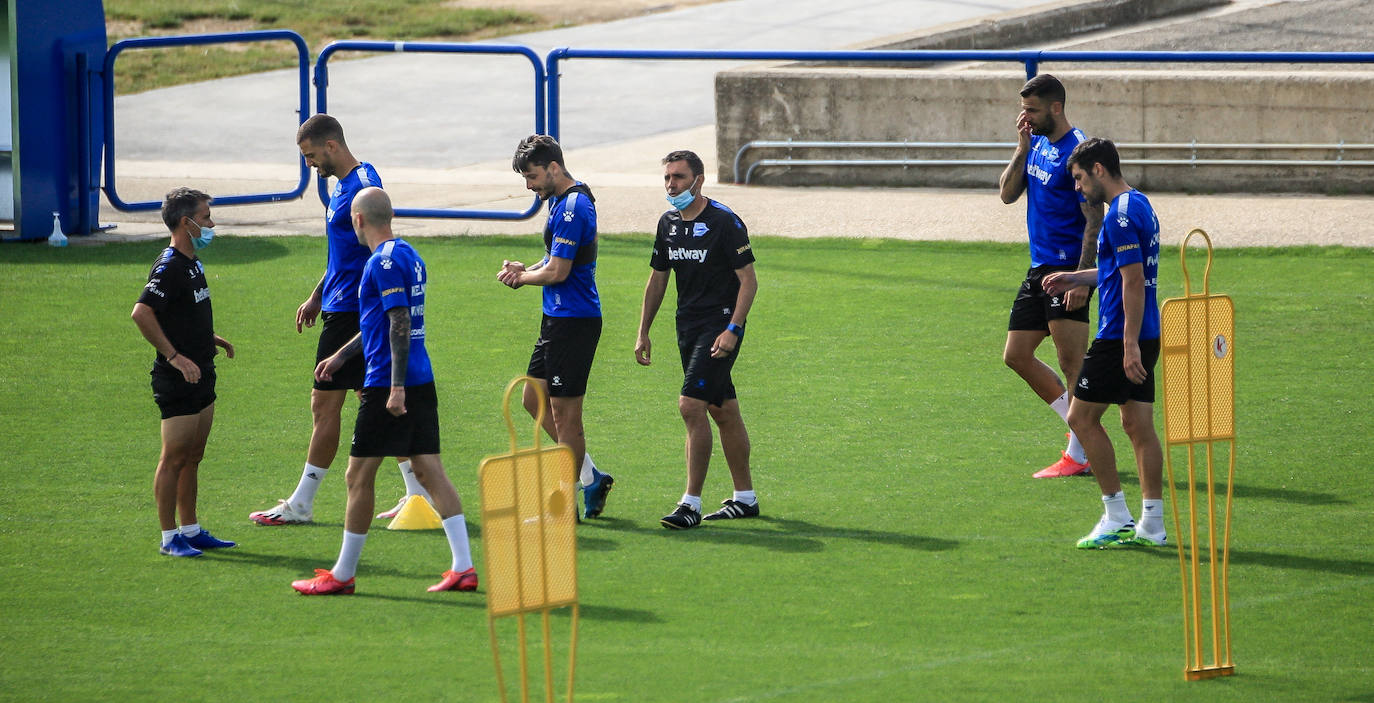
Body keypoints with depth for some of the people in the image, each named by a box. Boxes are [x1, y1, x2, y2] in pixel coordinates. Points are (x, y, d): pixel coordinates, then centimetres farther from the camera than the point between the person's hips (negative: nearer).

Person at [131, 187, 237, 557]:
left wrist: (209, 337, 19)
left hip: (201, 375, 9)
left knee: (193, 457, 14)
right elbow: (141, 313, -28)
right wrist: (174, 356, -26)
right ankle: (169, 536, 3)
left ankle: (191, 530, 21)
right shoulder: (169, 267, -18)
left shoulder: (192, 263, 12)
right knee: (174, 458, -3)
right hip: (177, 381, -9)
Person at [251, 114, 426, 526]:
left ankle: (301, 504, 0)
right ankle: (419, 494, 13)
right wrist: (317, 298, 28)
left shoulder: (364, 185, -16)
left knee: (324, 404, -5)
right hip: (341, 304, 10)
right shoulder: (341, 185, 15)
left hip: (350, 311, -10)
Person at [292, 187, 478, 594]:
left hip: (387, 382, -9)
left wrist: (397, 386, -24)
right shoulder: (409, 256, 16)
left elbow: (400, 325, -21)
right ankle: (463, 567, -1)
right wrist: (341, 356, 35)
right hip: (421, 380, 9)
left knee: (359, 476, 0)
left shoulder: (384, 263, -13)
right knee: (429, 470, 6)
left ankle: (342, 575, 7)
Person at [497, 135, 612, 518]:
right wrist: (525, 270, 4)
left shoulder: (572, 207, -19)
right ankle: (590, 476, 20)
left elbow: (557, 271, -22)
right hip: (559, 317, 11)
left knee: (564, 410, -4)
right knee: (535, 398, 15)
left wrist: (522, 277, -4)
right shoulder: (564, 200, 13)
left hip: (574, 322, -11)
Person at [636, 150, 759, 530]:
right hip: (688, 327, 8)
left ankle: (691, 502, -15)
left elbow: (749, 280, -13)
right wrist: (643, 332, 16)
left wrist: (732, 330, -21)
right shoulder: (668, 223, 9)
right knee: (723, 410, 13)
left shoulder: (724, 221, -13)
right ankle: (745, 497, 21)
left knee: (691, 405, -16)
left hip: (720, 324, -8)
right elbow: (657, 279, 20)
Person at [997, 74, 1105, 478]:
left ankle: (1079, 455, -3)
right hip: (1039, 268, 10)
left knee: (1072, 362, -8)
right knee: (1017, 356, 11)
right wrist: (1022, 148, -3)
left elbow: (1094, 221, -16)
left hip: (1067, 268, -10)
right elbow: (1007, 194, 10)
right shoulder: (1037, 145, 12)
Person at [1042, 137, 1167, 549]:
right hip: (1144, 336, 10)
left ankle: (1117, 518, -2)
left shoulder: (1121, 215, -17)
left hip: (1120, 336, -10)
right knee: (1138, 425, 9)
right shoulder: (1140, 206, 14)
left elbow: (1133, 280, -22)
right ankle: (1152, 525, 8)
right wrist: (1077, 279, 29)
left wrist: (1129, 345, -23)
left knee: (1082, 417, -1)